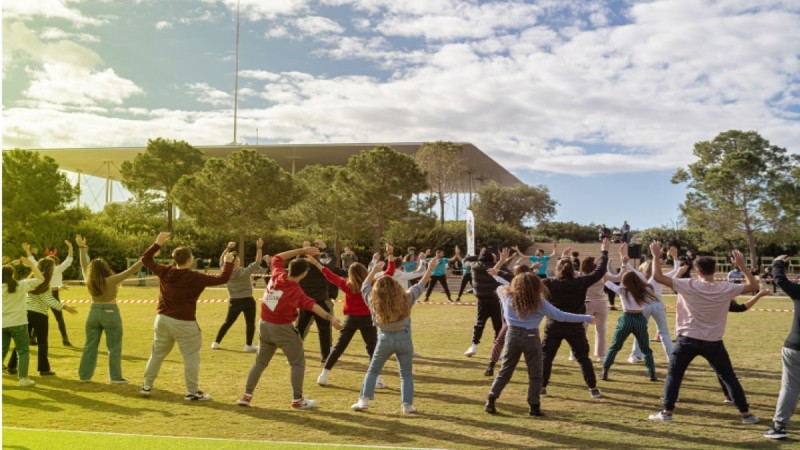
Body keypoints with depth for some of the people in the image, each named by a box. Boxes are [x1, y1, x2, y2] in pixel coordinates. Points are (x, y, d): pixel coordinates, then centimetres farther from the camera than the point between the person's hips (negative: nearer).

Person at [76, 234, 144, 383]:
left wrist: (82, 248, 23)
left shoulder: (89, 280, -1)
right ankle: (115, 377, 1)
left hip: (94, 313, 5)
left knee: (90, 346, 12)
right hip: (110, 314, -5)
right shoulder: (111, 280, -16)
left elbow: (84, 265, 13)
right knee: (114, 347, 1)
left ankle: (84, 375, 16)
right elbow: (131, 270, -18)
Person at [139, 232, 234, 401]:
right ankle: (192, 392, 5)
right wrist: (228, 262, -1)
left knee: (157, 354, 18)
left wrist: (158, 243, 18)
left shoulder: (165, 272, -2)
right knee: (191, 357, 3)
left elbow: (145, 259, 12)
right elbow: (222, 279, -15)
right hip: (184, 323, -6)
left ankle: (146, 386, 24)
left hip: (163, 319, 6)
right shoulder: (195, 278, -16)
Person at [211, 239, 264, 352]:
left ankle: (216, 342, 18)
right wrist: (259, 248, -22)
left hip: (233, 301, 5)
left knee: (227, 322, 16)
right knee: (250, 323, 4)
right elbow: (257, 262, -19)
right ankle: (248, 345, 2)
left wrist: (228, 248, 10)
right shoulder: (244, 272, -17)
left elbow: (222, 259, 10)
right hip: (247, 300, -5)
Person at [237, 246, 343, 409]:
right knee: (298, 362, 7)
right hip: (282, 328, -6)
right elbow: (312, 305, -36)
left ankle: (246, 395, 21)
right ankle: (297, 400, 6)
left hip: (264, 325, 6)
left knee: (260, 362, 20)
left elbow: (278, 257, 14)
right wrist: (329, 317, -49)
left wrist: (302, 251, 11)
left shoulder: (277, 275, -5)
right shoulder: (296, 291, -21)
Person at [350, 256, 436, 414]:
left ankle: (364, 400, 9)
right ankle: (407, 404, 7)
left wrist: (374, 270, 19)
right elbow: (420, 286, 1)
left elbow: (365, 286, 7)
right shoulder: (406, 300, -11)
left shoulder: (373, 302, -10)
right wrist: (429, 270, 13)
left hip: (385, 340, 0)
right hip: (404, 339, 0)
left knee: (373, 371, 15)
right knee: (406, 374, 12)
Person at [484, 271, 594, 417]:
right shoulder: (538, 302, -8)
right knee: (535, 374, 9)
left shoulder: (507, 296, 1)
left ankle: (491, 400, 6)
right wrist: (586, 318, -3)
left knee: (504, 371, 13)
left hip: (513, 335, 3)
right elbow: (560, 315, -8)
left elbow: (501, 287, 25)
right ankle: (534, 406, 8)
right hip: (531, 337, -3)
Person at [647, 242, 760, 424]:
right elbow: (753, 286, 6)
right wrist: (742, 266, 11)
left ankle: (666, 412, 8)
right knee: (729, 377, 14)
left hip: (688, 340, -2)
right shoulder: (726, 289, -7)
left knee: (673, 375, 10)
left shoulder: (688, 286, -13)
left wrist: (656, 256, -4)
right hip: (714, 342, 2)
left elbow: (657, 276, -16)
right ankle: (745, 414, 19)